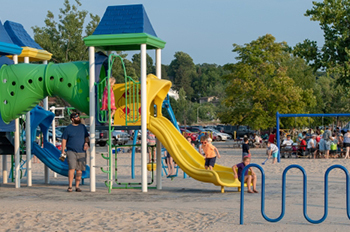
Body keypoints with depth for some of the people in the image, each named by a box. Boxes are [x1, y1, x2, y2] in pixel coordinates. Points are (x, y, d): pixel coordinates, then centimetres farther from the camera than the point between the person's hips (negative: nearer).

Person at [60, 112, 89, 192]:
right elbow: (64, 140, 4)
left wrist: (86, 143, -2)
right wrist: (63, 152, -2)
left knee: (79, 170, 2)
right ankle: (70, 186, -10)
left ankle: (77, 186, 10)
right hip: (71, 151, -3)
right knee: (72, 168, -15)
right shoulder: (68, 128, 2)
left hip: (82, 152, 3)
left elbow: (86, 137, 19)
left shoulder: (82, 127, 12)